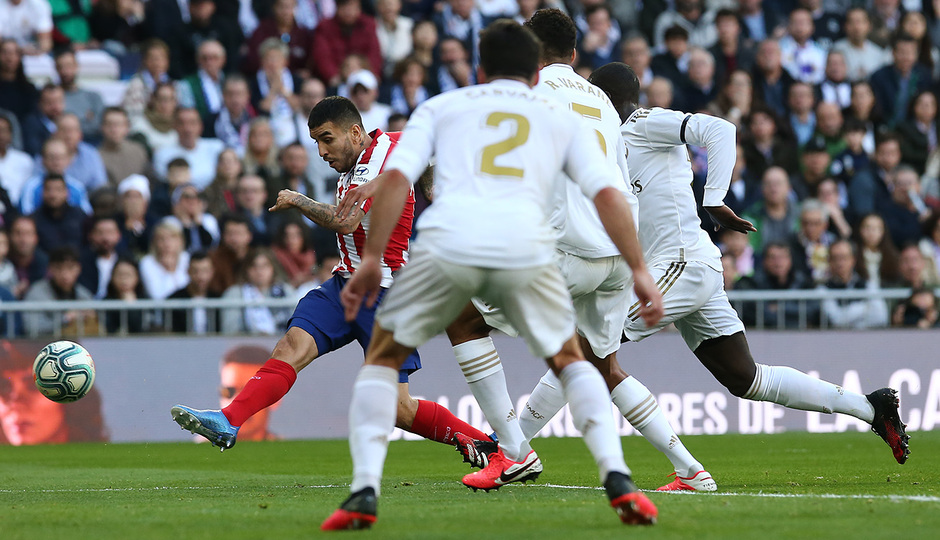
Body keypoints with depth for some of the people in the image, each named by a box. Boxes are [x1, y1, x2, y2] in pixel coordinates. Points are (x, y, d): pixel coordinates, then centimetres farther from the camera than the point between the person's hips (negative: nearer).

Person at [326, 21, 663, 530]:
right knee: (571, 362, 25)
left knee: (382, 357, 21)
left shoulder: (441, 106, 27)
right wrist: (639, 271, 12)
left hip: (447, 241, -1)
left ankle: (364, 490, 2)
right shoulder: (564, 118, 29)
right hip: (525, 248, 1)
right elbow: (607, 192, 13)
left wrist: (372, 258, 9)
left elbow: (395, 177, 11)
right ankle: (617, 480, 4)